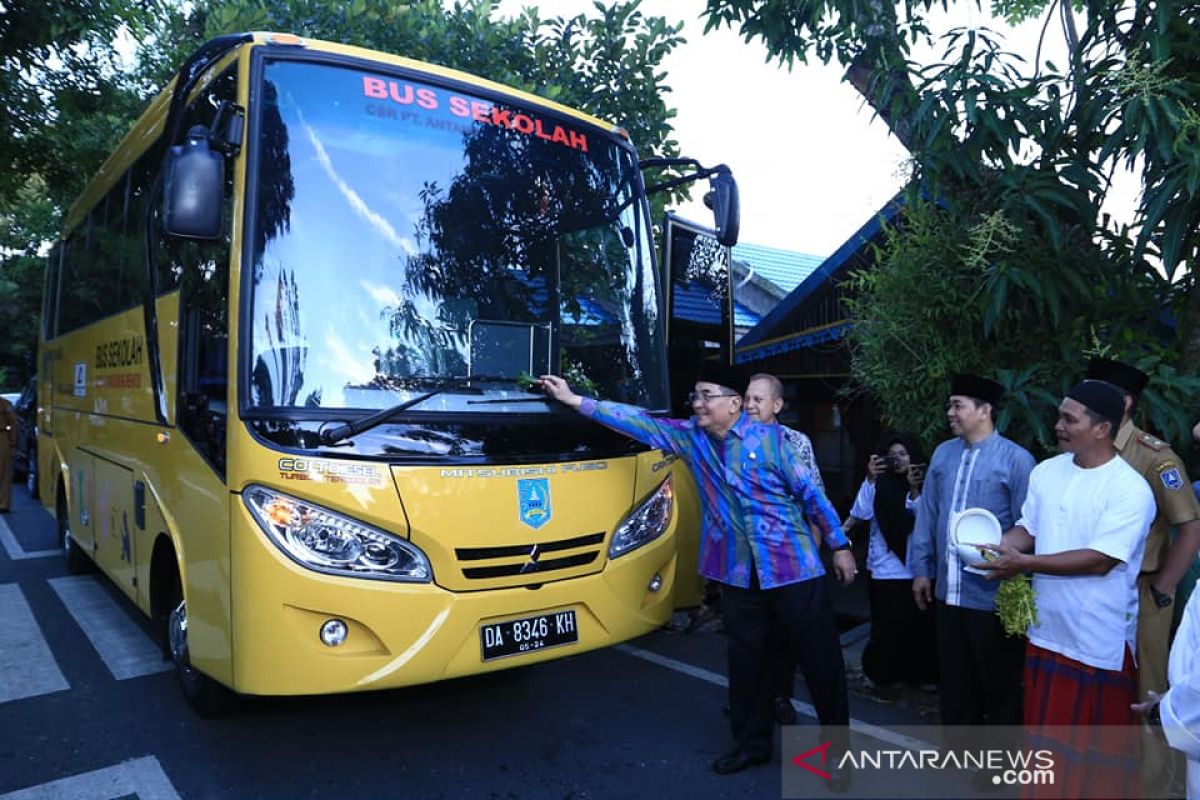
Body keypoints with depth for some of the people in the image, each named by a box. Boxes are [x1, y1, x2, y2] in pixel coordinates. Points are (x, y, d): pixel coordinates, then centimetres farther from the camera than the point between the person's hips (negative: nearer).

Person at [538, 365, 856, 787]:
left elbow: (809, 492, -4)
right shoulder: (690, 436, 3)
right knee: (745, 662, 15)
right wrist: (576, 401, -3)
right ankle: (752, 743, 34)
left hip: (794, 567, -4)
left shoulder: (769, 437, -7)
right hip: (739, 574, 4)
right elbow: (640, 421, 1)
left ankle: (839, 750, 23)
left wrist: (839, 545, -3)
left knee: (821, 662, 5)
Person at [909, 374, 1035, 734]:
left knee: (999, 686, 12)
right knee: (954, 683, 18)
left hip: (993, 596, -5)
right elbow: (927, 515, 11)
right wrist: (921, 569, 11)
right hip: (948, 592, 6)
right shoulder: (943, 454, 6)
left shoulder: (1015, 459, -12)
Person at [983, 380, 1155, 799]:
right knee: (1045, 733, 19)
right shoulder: (1046, 471, 3)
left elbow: (1100, 560, -22)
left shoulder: (1131, 489, -16)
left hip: (1100, 639, -5)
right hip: (1047, 629, 6)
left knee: (1099, 747, 12)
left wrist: (1024, 564, -23)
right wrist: (994, 547, -14)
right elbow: (1026, 528, 7)